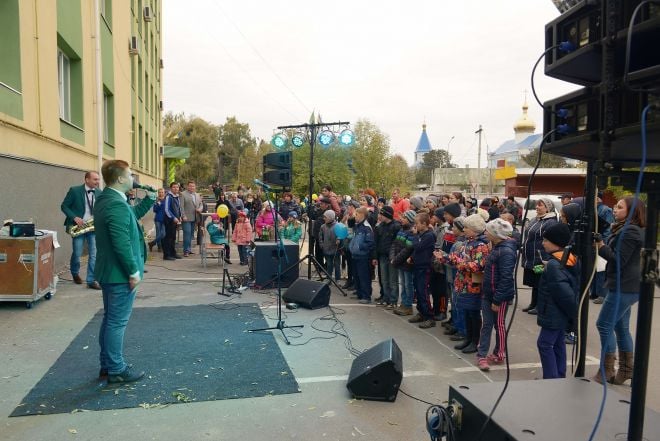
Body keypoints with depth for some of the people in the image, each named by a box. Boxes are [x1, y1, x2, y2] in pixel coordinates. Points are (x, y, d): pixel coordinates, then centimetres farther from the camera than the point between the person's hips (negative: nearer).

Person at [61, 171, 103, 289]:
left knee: (94, 254, -4)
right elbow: (64, 206, -3)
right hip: (78, 226, -3)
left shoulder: (99, 193, 5)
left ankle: (91, 280, 3)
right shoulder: (74, 190, -6)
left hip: (94, 227, 3)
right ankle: (75, 273, 33)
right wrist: (75, 218, -16)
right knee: (77, 253, 4)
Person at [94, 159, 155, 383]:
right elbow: (122, 243, -27)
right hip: (120, 273, -11)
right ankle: (116, 370, 10)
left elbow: (133, 214, 24)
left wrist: (150, 198, 13)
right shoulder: (117, 205, -23)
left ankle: (107, 364, 29)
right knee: (117, 322, 0)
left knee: (110, 319, 18)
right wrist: (133, 271, -20)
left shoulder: (105, 199, 10)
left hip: (109, 271, 11)